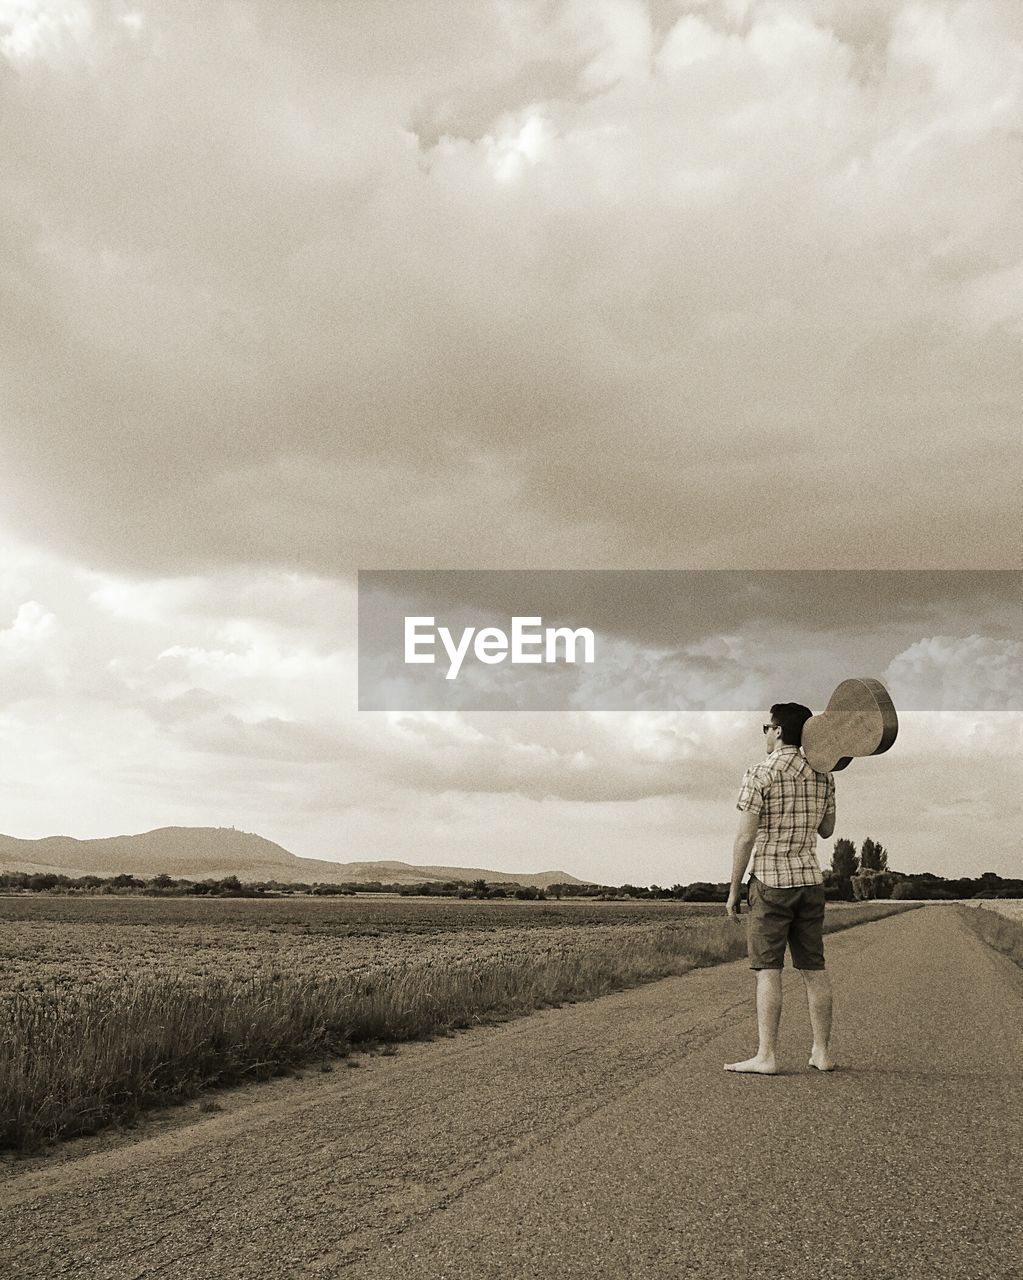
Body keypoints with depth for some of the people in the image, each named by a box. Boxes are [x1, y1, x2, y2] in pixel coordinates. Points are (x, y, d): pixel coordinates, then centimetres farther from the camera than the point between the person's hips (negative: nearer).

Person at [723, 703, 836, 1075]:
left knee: (767, 969, -3)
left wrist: (733, 889, -5)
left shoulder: (760, 773, -10)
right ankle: (822, 1052, 16)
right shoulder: (823, 775, 7)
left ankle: (766, 1056, -4)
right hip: (811, 877, 6)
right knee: (813, 968, 11)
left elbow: (745, 837, -12)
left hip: (771, 878, -6)